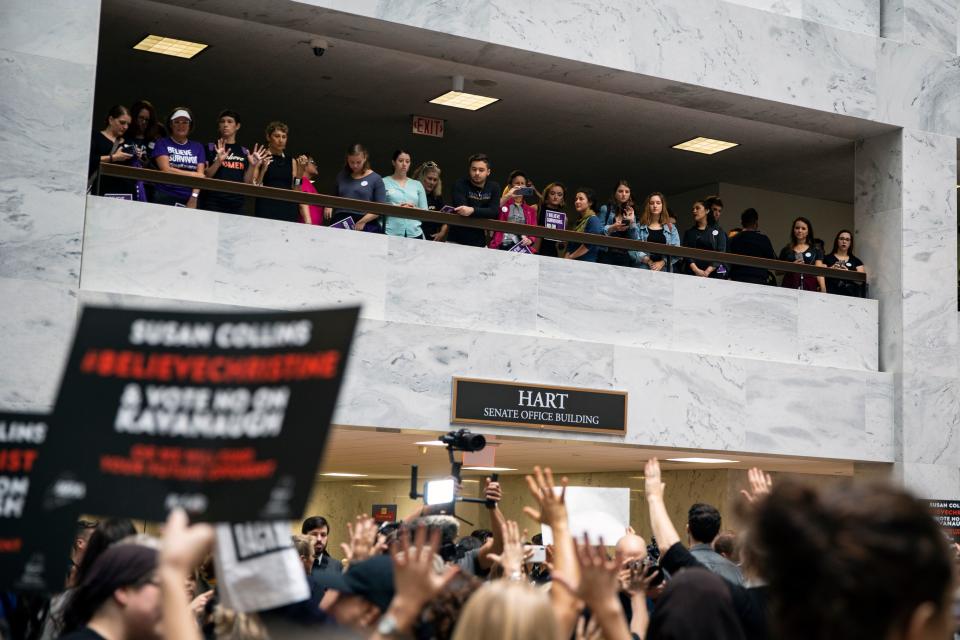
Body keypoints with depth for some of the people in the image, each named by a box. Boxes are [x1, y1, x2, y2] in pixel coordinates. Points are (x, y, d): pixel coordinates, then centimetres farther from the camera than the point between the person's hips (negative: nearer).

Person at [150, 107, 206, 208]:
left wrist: (194, 197, -12)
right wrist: (194, 175, -4)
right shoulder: (162, 143, 6)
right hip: (166, 199, -2)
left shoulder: (198, 147, 13)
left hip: (190, 200, 2)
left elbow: (200, 175, 3)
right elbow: (166, 170, -7)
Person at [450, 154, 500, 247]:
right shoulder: (460, 185, -5)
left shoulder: (494, 187, 3)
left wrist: (473, 210, -27)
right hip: (456, 241, -3)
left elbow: (495, 212, -12)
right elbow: (461, 211, -19)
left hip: (480, 242, 3)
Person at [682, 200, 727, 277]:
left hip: (712, 274, -2)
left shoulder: (718, 232, 9)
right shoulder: (689, 232, 15)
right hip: (692, 273, 2)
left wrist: (707, 271, -16)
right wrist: (696, 270, -16)